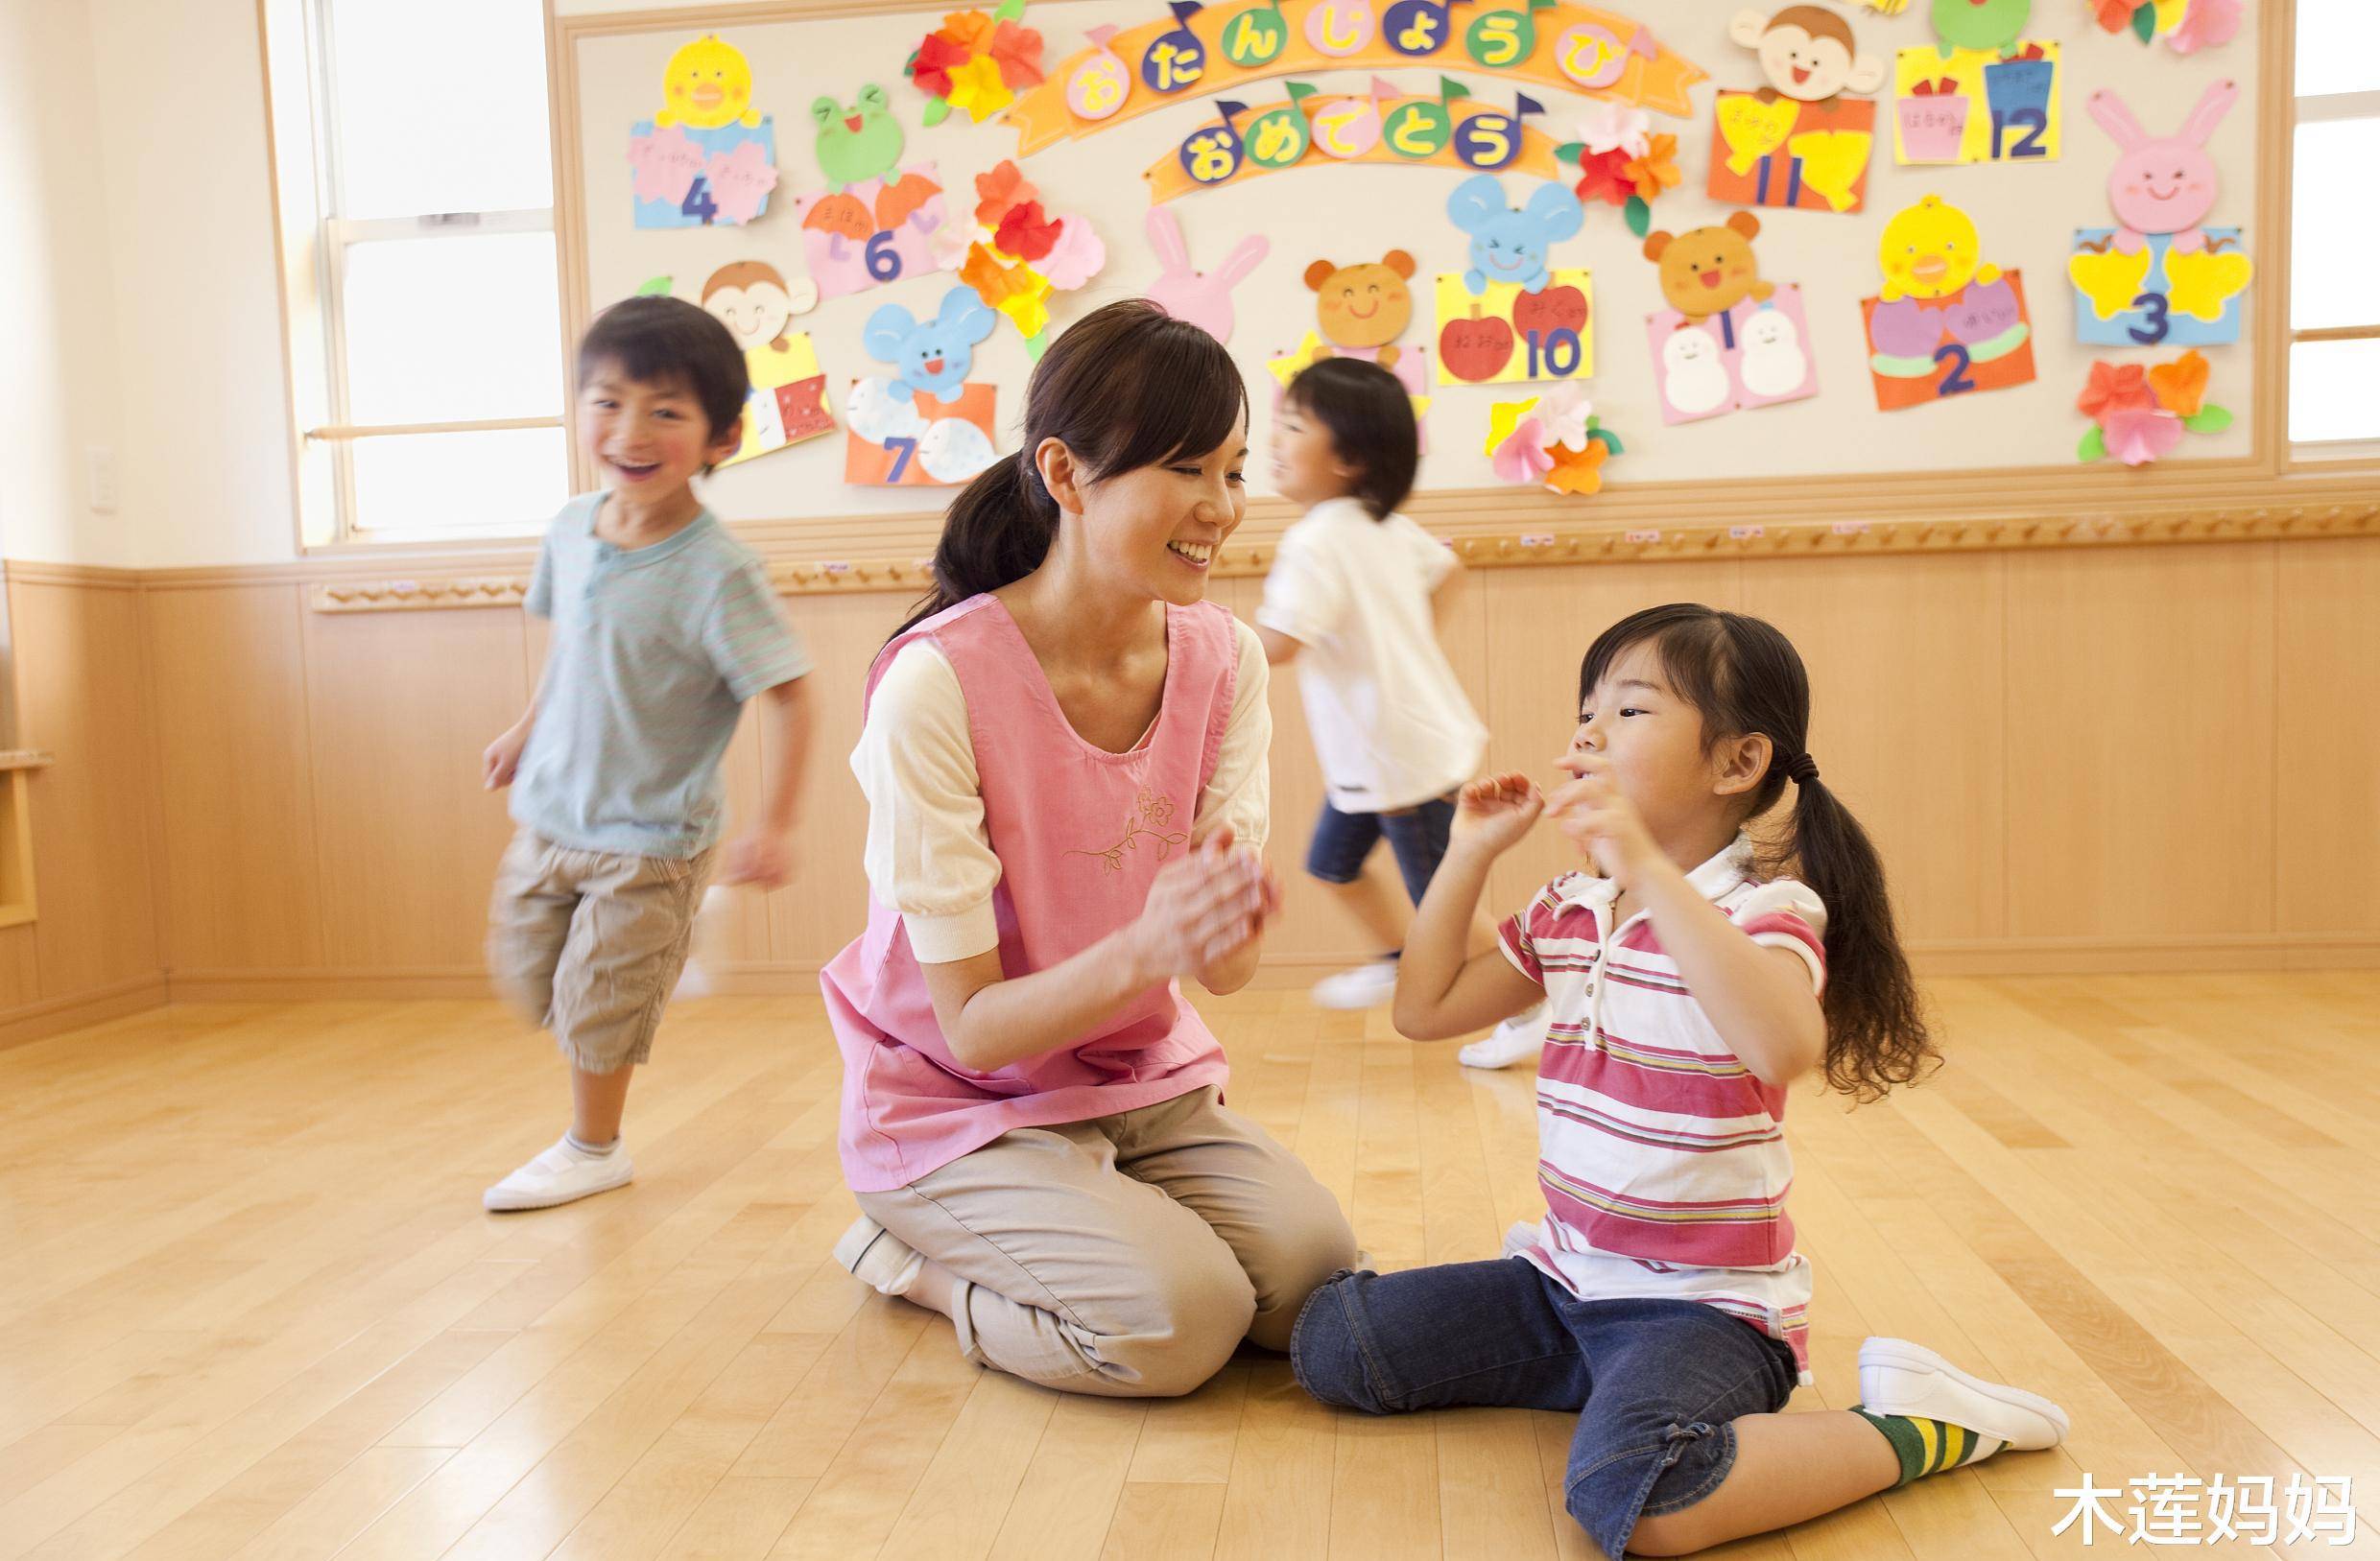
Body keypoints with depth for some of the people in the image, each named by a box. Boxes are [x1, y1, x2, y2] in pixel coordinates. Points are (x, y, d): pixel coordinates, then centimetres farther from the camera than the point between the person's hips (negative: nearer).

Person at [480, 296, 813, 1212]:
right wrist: (527, 729, 22)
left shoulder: (715, 574, -25)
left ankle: (593, 1149, 29)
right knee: (523, 970, 17)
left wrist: (774, 823, -27)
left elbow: (790, 697, -23)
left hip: (647, 836, -6)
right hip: (551, 813, 7)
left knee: (596, 999, 5)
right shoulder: (572, 527, -5)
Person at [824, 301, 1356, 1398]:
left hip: (1144, 1079, 5)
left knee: (1317, 1272, -14)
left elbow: (1226, 968, -10)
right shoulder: (938, 685, -25)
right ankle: (910, 1255, 5)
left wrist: (1231, 923, -35)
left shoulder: (1221, 658, -7)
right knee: (1178, 1319, -23)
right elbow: (974, 1026, -21)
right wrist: (1143, 952, -40)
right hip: (959, 1103, -5)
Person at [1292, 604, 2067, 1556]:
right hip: (1566, 1277, 8)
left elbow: (1786, 1049, -39)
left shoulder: (1763, 912, -17)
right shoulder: (1569, 913, 5)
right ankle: (1628, 1373, 15)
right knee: (1328, 1342, 5)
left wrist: (1648, 868, -43)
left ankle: (1915, 1427, -6)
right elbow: (1423, 1010, 10)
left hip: (1703, 1303, -7)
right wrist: (1471, 853, 4)